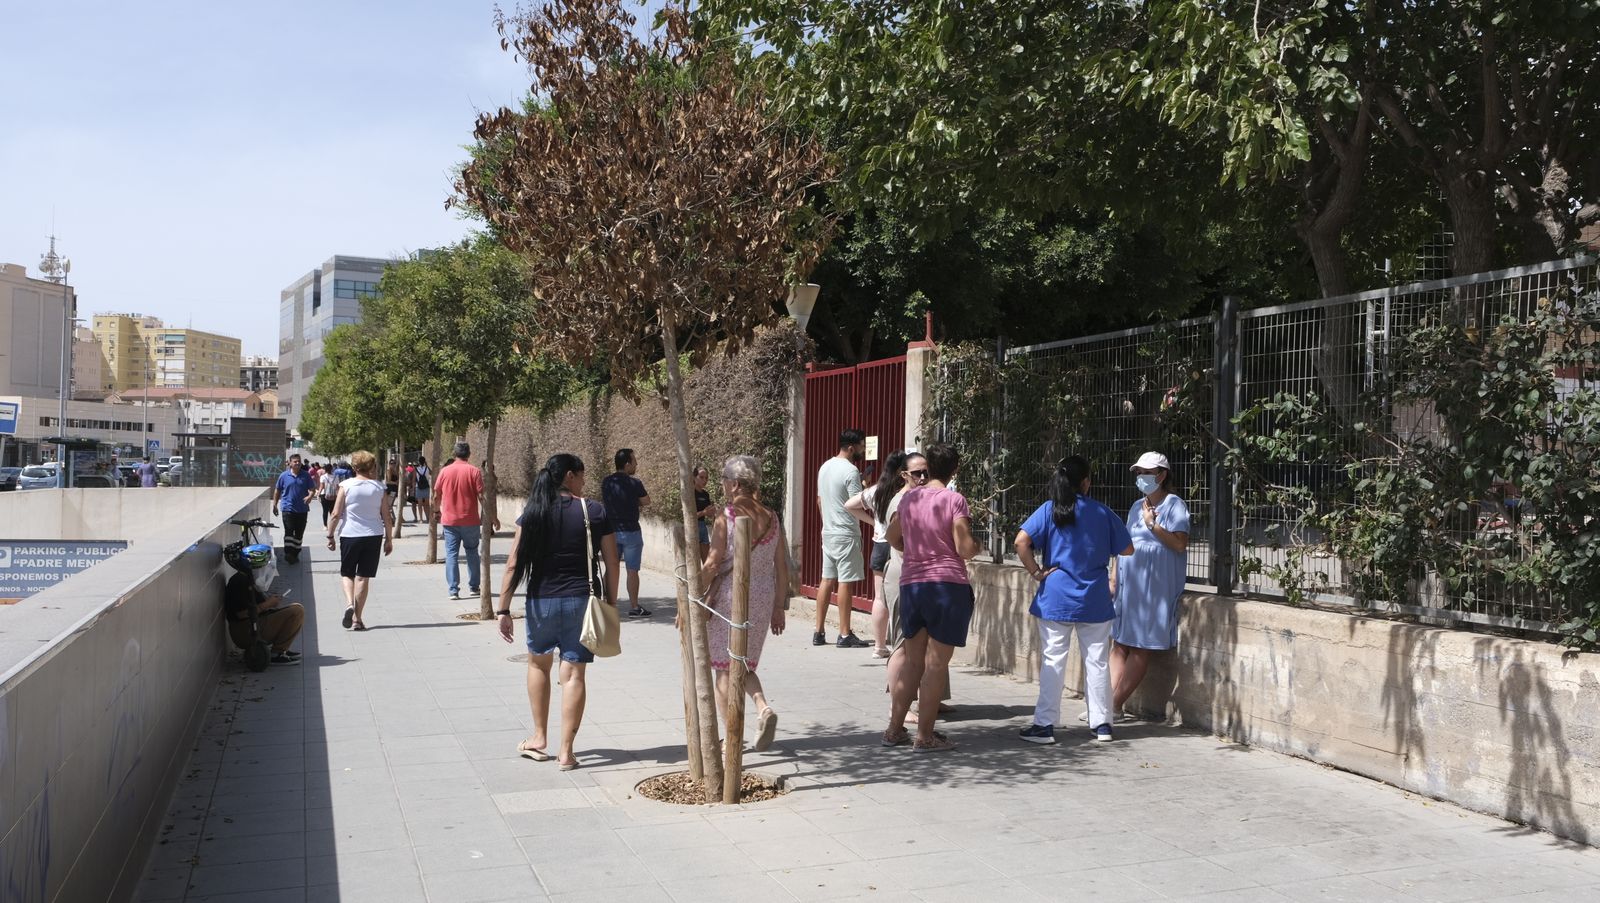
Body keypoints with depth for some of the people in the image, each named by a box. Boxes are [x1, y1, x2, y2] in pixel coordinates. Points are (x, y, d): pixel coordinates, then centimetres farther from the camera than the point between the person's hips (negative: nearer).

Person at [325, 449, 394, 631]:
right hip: (373, 536, 1)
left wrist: (330, 536, 4)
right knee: (363, 577, 6)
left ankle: (349, 603, -11)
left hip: (349, 535, -1)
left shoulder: (346, 485, -3)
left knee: (346, 573, 15)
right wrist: (389, 539, 12)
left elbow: (336, 514, -6)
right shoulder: (379, 488, 1)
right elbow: (387, 517, 2)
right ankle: (357, 619, 7)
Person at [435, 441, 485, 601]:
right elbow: (481, 496, -9)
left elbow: (436, 495, 7)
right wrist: (483, 516, -1)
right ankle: (473, 587, 19)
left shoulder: (445, 471, 1)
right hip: (470, 520, -1)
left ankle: (453, 590, -4)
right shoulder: (474, 472, -6)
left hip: (449, 520, 1)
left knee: (451, 554, 3)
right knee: (472, 552, 14)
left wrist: (437, 511, 23)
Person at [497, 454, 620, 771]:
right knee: (573, 673, 3)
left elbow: (513, 565, -4)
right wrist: (611, 603, 10)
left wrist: (503, 610, 0)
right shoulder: (595, 512, -2)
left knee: (538, 662, 23)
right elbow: (612, 563, -1)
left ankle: (540, 739, 28)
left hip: (542, 600, 1)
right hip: (582, 601, -1)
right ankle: (566, 751, 3)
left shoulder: (533, 513, 0)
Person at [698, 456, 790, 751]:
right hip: (762, 600, 5)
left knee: (724, 669, 9)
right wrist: (779, 607, 15)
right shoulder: (771, 518, 2)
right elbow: (782, 567, 6)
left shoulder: (726, 519, -13)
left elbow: (712, 566, -14)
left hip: (729, 598, -5)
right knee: (745, 665, 20)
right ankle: (764, 708, -5)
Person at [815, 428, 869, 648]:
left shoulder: (825, 467, 11)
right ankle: (845, 635, -1)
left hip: (828, 532, 8)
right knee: (845, 582, -4)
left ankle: (819, 632, 14)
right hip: (846, 534, -8)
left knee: (827, 580, 11)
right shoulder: (851, 471, -16)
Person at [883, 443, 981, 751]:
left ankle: (895, 729, 19)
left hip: (911, 584, 6)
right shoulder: (954, 500, -10)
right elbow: (965, 548, -14)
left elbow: (892, 536, 19)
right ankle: (925, 735, 4)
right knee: (936, 664, 0)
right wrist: (976, 546, 7)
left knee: (911, 660, 16)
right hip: (948, 584, -6)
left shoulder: (909, 498, 7)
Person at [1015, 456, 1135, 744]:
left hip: (1056, 597, -1)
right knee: (1097, 661, 10)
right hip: (1095, 600, 1)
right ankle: (1102, 723, 16)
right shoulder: (1102, 512, 0)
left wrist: (1035, 572, -7)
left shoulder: (1049, 510, -5)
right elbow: (1127, 549, 8)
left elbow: (1021, 541, -17)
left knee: (1052, 661, 3)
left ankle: (1045, 725, 4)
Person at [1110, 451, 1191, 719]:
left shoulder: (1174, 505, -5)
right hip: (1129, 585, 7)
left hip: (1155, 586, -7)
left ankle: (1115, 704, -4)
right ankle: (1110, 701, 3)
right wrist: (1115, 579, 14)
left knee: (1140, 648, -4)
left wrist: (1152, 525, -23)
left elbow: (1180, 544, -16)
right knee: (1120, 644, 3)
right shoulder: (1137, 506, 16)